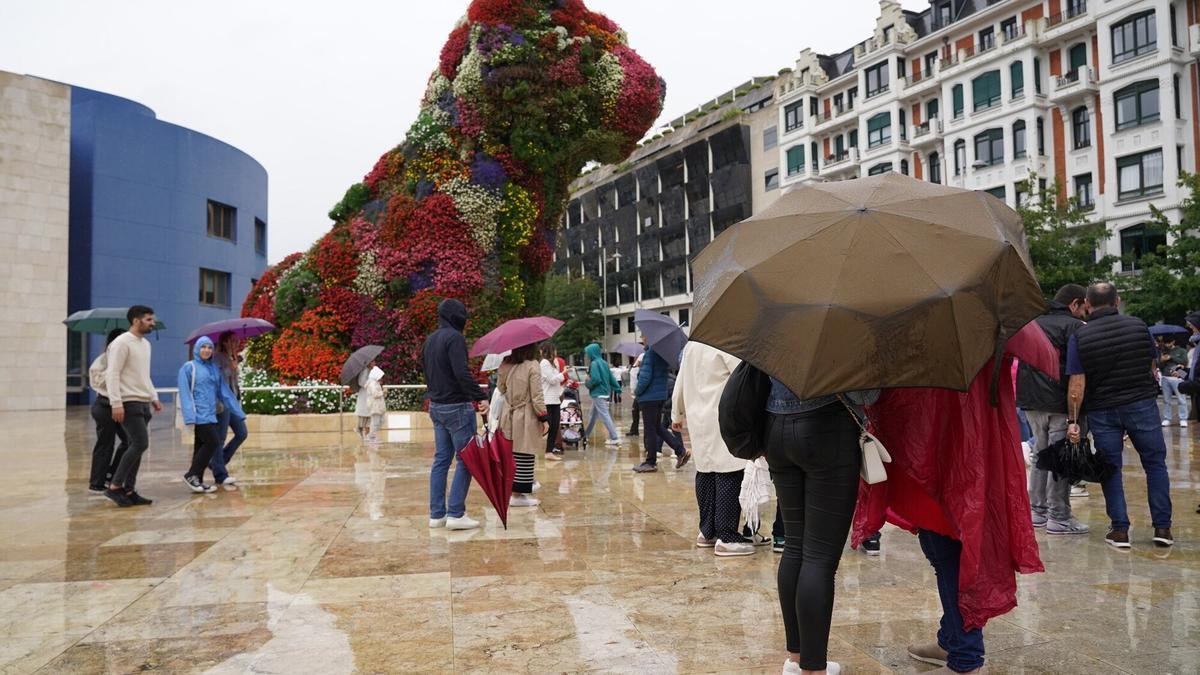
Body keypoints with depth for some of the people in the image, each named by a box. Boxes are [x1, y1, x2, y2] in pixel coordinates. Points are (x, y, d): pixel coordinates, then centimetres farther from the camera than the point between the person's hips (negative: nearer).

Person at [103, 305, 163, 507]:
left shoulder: (146, 344, 17)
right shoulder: (122, 342, -11)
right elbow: (113, 375, -16)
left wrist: (154, 397, 18)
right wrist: (116, 403, -22)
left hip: (143, 403, 9)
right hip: (129, 403, -9)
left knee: (136, 446, 8)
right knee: (140, 443, -14)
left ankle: (128, 491, 12)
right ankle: (114, 486, -5)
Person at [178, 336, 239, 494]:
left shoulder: (214, 368, 14)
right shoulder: (189, 367, -4)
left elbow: (224, 391, 14)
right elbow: (185, 393, -9)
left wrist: (237, 411, 9)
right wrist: (189, 417, -18)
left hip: (211, 414, 6)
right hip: (199, 415, -6)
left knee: (202, 446, 8)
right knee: (213, 442, -13)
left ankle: (197, 480, 13)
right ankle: (191, 475, -2)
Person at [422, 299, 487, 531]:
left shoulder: (430, 339, 14)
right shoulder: (455, 337, -14)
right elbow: (462, 373, -24)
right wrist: (481, 396, -22)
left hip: (436, 406, 9)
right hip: (457, 407, -9)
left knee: (441, 459, 12)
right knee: (466, 459, -3)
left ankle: (437, 514, 14)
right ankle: (456, 514, -4)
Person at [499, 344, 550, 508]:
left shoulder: (505, 365, 4)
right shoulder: (532, 366, -12)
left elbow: (500, 390, 10)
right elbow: (536, 396, -12)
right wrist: (544, 418, -8)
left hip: (508, 417, 6)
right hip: (526, 418, -6)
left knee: (510, 455, 12)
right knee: (524, 457, 1)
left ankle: (510, 491, 17)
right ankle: (520, 494, 4)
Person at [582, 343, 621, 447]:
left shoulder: (594, 364, -16)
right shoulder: (604, 363, 9)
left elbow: (596, 379, -24)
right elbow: (611, 377, 10)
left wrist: (588, 383, -6)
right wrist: (617, 387, 12)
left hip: (598, 394, -9)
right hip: (605, 392, 9)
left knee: (604, 416, -7)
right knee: (592, 415, 20)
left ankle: (614, 438, -9)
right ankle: (586, 435, 32)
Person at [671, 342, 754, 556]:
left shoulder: (692, 344, 13)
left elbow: (681, 382, 20)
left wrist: (677, 415, 29)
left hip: (698, 418, 8)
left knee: (705, 473, 13)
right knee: (728, 475, -4)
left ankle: (707, 532, 21)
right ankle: (726, 538, -3)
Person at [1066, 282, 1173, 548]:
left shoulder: (1079, 337, -8)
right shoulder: (1139, 326, 0)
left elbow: (1077, 384, -11)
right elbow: (1152, 368, 11)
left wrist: (1073, 421, -6)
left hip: (1102, 411, -1)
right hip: (1142, 404, 1)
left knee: (1111, 469, 8)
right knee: (1155, 464, 12)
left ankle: (1120, 529, 9)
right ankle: (1162, 527, 13)